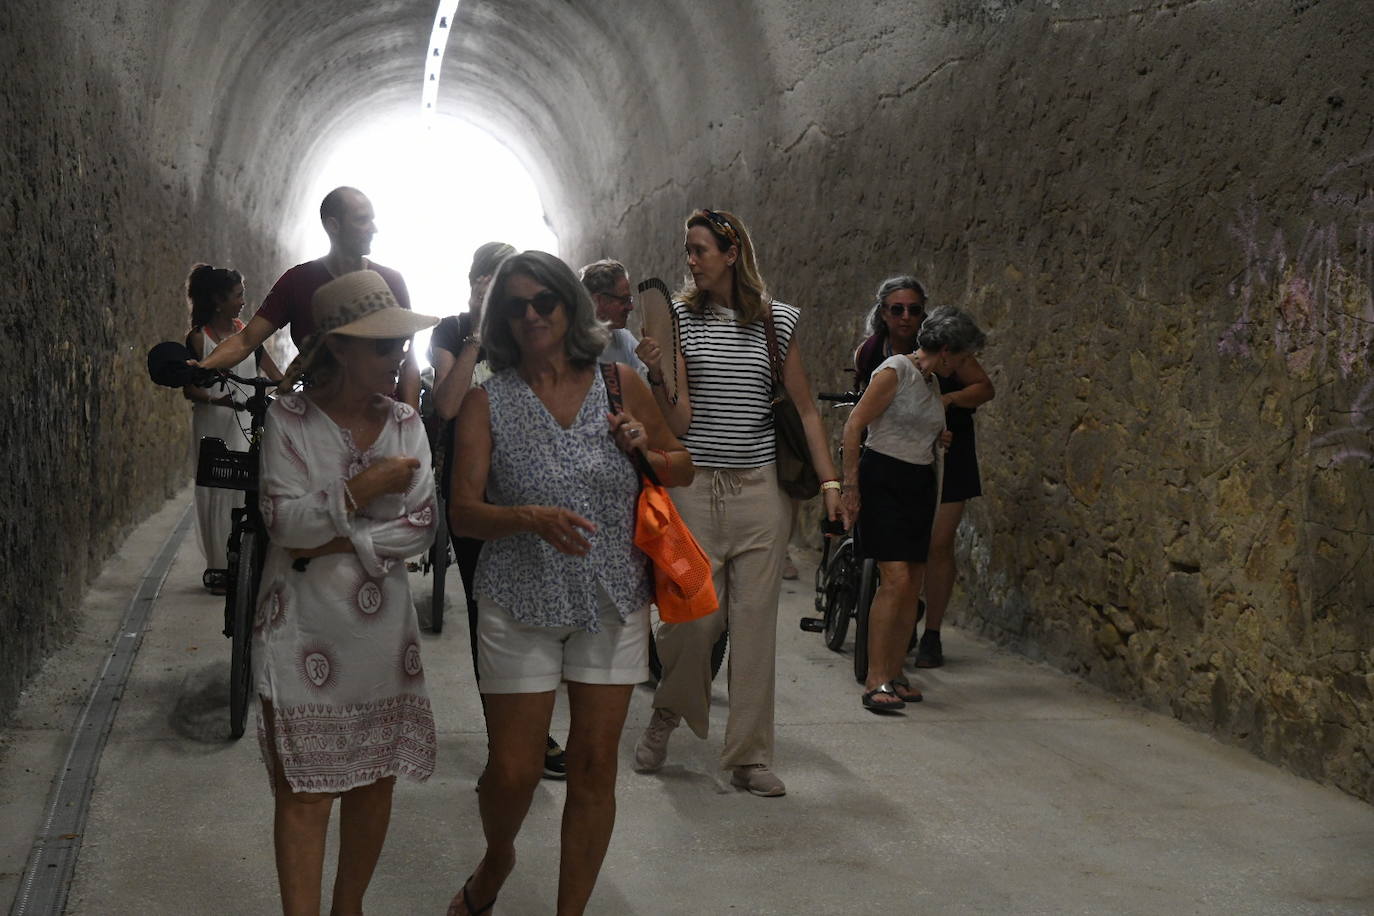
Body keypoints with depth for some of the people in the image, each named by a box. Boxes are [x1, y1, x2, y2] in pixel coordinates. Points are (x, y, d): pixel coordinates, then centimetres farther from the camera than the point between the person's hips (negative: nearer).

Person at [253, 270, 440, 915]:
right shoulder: (290, 418, -6)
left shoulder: (406, 423, 5)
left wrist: (335, 544, -12)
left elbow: (421, 528, -4)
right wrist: (366, 487, -19)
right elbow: (283, 522, -15)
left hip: (382, 630, 4)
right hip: (305, 632, -4)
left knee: (376, 779, 12)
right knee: (305, 788, -1)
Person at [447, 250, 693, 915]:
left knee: (594, 765, 5)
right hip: (519, 604, -1)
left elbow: (683, 468, 14)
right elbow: (463, 512, -9)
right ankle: (496, 862, 35)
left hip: (612, 603, 2)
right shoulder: (487, 401, -2)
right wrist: (531, 518, -27)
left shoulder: (618, 384, 2)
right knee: (511, 772, 1)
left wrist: (647, 452, -7)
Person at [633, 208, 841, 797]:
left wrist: (829, 481, 3)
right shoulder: (679, 317, 2)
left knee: (755, 623, 3)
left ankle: (749, 757, 13)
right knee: (692, 616, -1)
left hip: (762, 490, 1)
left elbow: (805, 409, 9)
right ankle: (666, 716, 28)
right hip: (695, 488, -1)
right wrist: (656, 377, -21)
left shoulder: (778, 320, 6)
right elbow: (678, 424, -4)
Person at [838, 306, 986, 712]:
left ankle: (894, 674, 13)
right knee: (896, 579, -17)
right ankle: (875, 681, -15)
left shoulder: (931, 382, 15)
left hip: (919, 485, 8)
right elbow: (854, 426, -13)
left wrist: (941, 437, 7)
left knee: (913, 586, 5)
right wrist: (850, 487, -15)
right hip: (882, 480, -8)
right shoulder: (895, 371, -10)